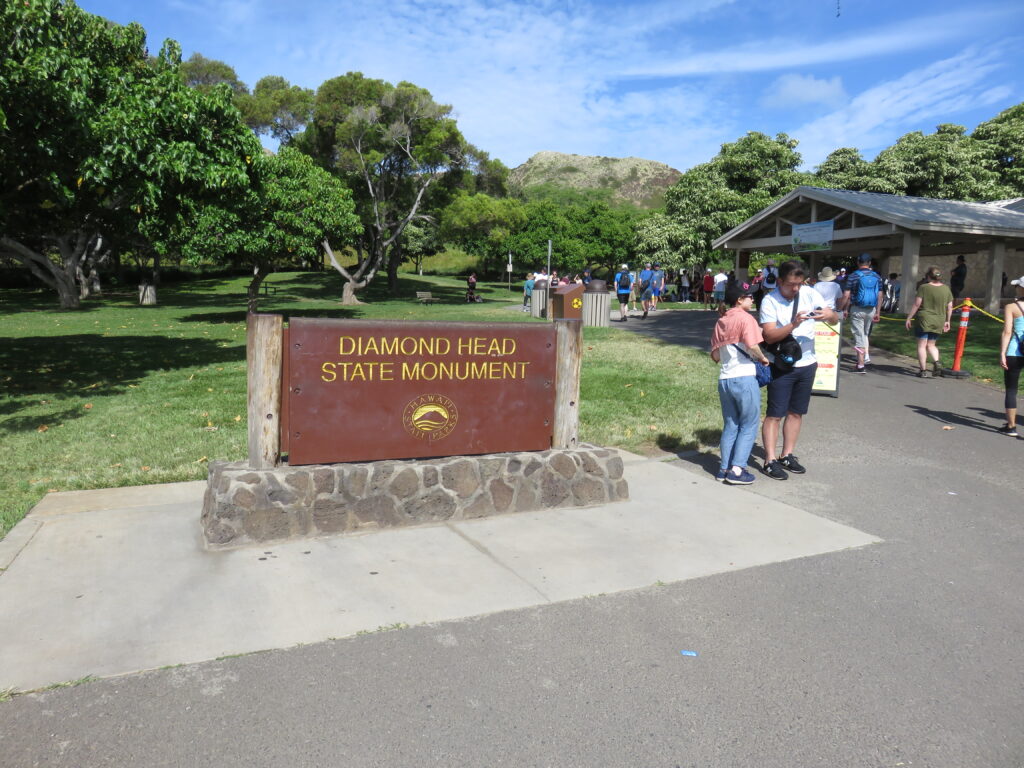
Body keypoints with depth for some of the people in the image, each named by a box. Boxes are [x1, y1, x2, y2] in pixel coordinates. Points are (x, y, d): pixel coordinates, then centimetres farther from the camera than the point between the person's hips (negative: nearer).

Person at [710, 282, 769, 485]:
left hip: (724, 379, 7)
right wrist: (763, 358, -5)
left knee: (730, 425, 16)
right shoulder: (745, 318, -8)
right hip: (744, 378, -7)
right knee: (748, 426, 4)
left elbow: (715, 356, 13)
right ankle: (737, 470, 0)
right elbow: (752, 346, -22)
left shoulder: (720, 322, 13)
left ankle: (724, 469, 17)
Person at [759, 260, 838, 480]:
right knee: (775, 414, -2)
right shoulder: (770, 301, -12)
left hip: (807, 364, 5)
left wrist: (829, 315, -25)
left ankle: (787, 456, 24)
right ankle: (770, 461, 3)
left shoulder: (810, 294, 0)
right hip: (781, 365, -5)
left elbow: (834, 319, -2)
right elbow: (769, 336, -21)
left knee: (797, 412, 13)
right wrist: (793, 325, -34)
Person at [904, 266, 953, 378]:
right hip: (939, 322, 5)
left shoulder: (924, 287, -9)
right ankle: (937, 363, -1)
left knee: (921, 345, 2)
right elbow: (950, 307, 8)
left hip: (924, 319, -5)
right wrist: (947, 321, 17)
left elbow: (917, 304, -11)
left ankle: (924, 370, 0)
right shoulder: (946, 288, 5)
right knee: (931, 344, 19)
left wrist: (909, 318, -4)